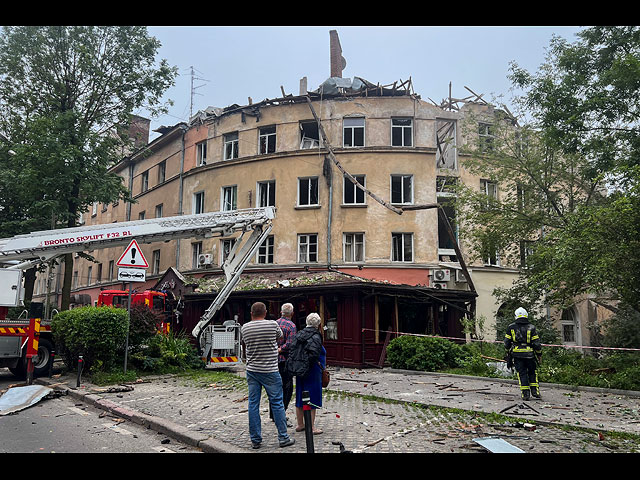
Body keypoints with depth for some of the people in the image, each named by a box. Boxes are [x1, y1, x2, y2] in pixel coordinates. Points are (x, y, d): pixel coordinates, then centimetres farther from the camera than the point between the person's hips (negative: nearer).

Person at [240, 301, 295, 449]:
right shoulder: (273, 325, -8)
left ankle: (255, 439, 14)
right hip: (270, 371, -3)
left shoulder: (244, 328, 0)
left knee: (253, 404, 9)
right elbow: (279, 336, 10)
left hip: (252, 371, 3)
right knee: (277, 404, 5)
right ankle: (283, 438, 10)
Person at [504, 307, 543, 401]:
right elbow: (536, 343, -2)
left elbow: (507, 343, 5)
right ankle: (535, 390, 14)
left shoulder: (511, 327, 2)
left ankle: (525, 394, 0)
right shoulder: (531, 327, -1)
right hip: (529, 354, 0)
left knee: (521, 373, 4)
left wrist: (508, 352, 20)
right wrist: (539, 354, 11)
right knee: (532, 372, 18)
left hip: (517, 354, 0)